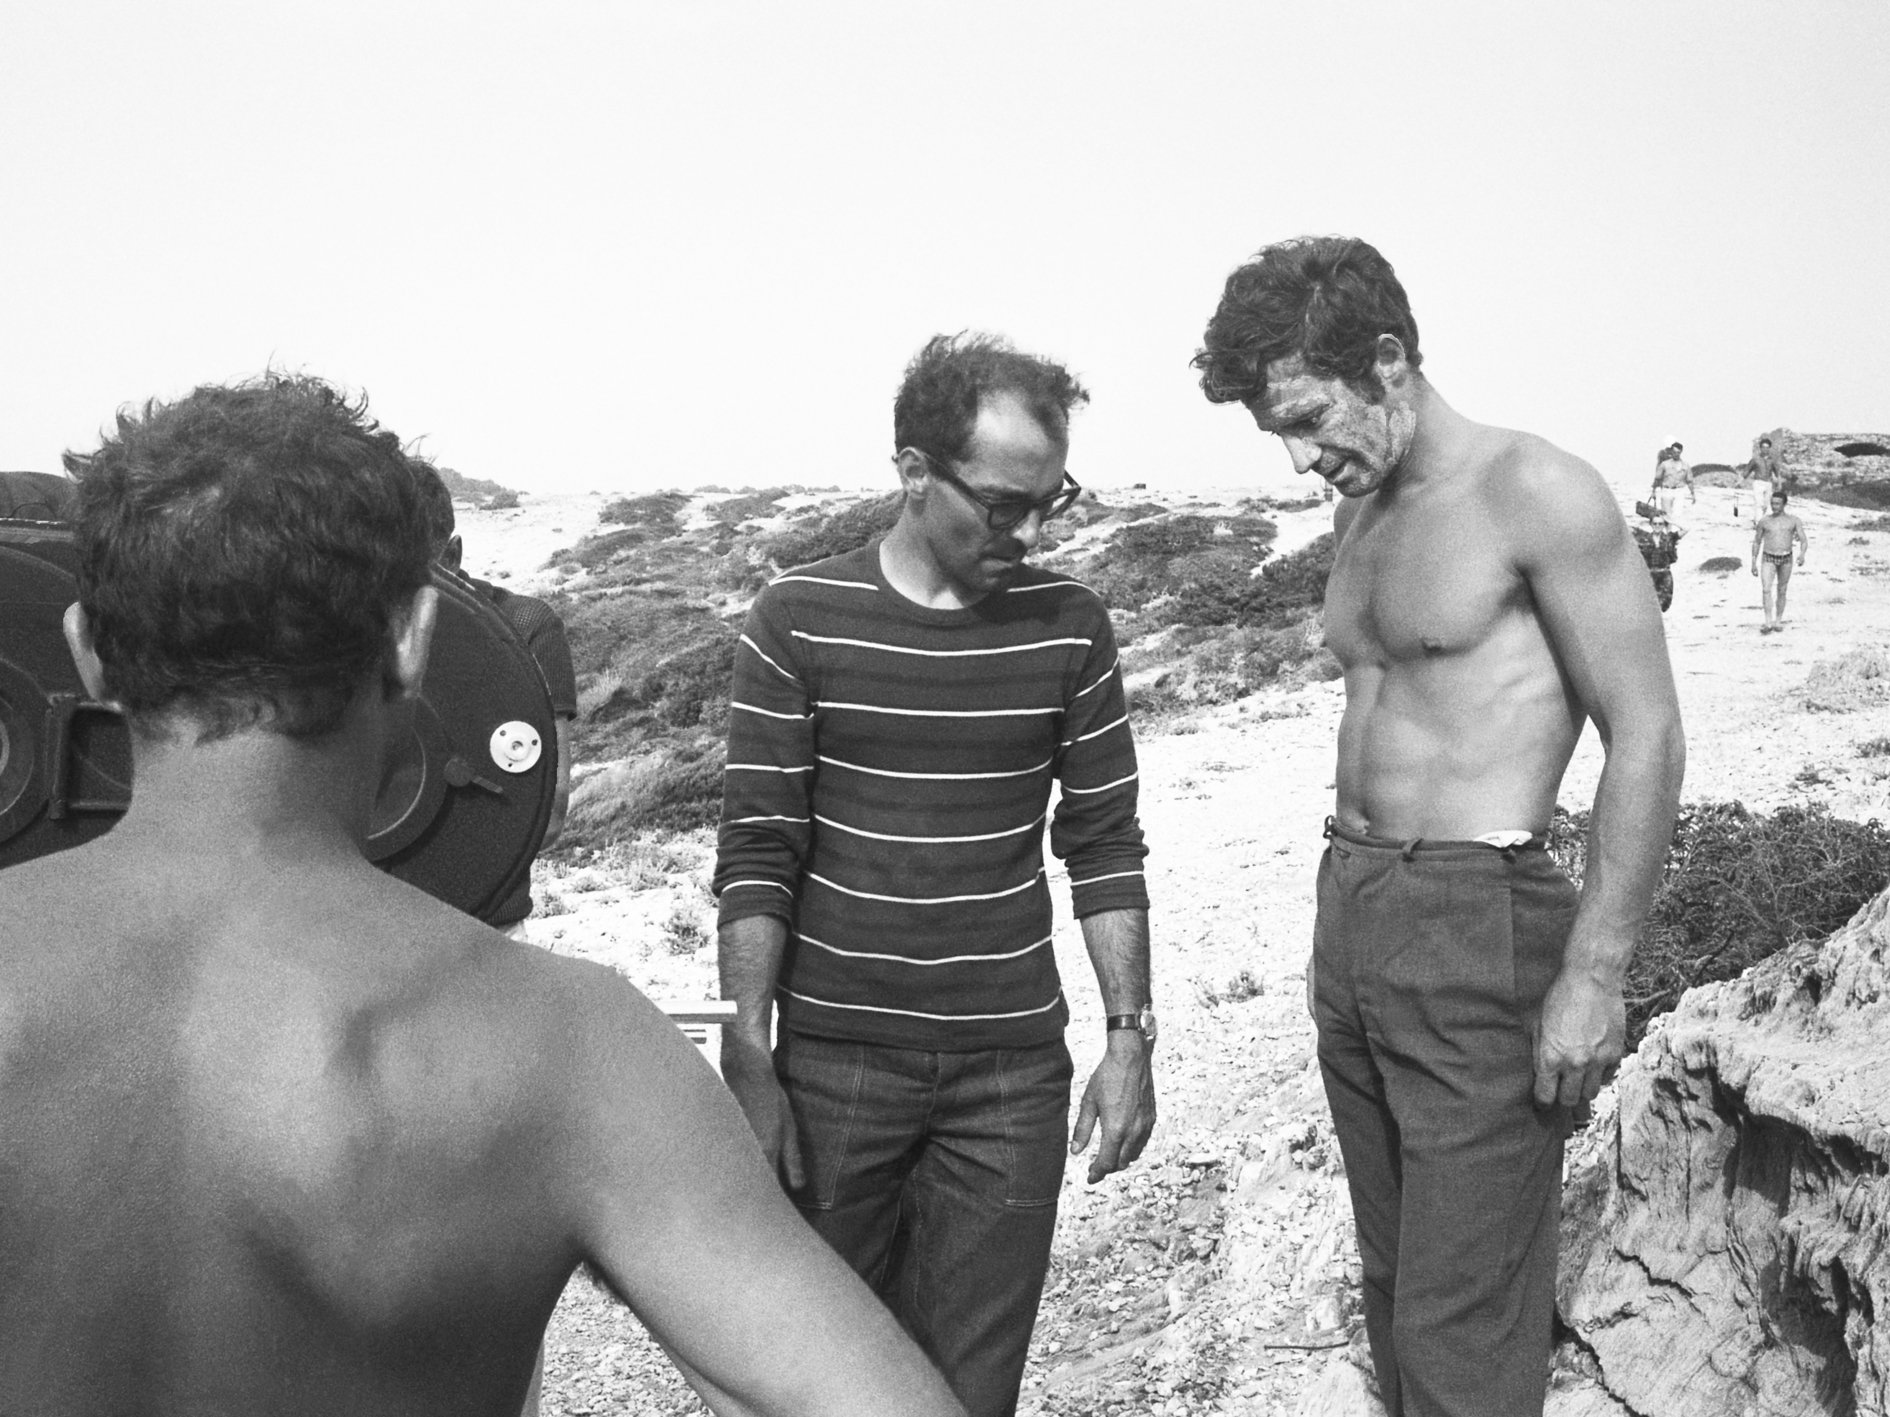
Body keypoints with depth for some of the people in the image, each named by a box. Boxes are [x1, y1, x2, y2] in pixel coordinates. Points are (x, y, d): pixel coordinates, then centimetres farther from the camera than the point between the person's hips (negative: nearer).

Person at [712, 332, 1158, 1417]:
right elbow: (757, 853, -4)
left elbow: (1106, 844, 6)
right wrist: (747, 1060, -7)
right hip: (834, 1058, -1)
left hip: (1014, 1068, 1)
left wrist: (1131, 1038, 2)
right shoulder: (801, 619, -5)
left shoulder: (1070, 627, 1)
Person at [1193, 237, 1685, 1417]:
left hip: (1478, 925, -8)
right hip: (1354, 914, 8)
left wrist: (1595, 973, -16)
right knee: (1397, 1285, 15)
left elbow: (1647, 734, -13)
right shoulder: (1361, 519, 13)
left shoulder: (1535, 493, -11)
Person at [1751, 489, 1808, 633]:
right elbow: (1756, 543, 13)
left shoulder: (1794, 521, 2)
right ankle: (1768, 623, -22)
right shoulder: (1764, 521, 6)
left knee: (1781, 592, 8)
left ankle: (1778, 621, 22)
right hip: (1768, 560, 0)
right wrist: (1753, 563, 7)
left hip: (1786, 560, 0)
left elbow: (1804, 541, -3)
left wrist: (1802, 554, -24)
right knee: (1766, 590, -17)